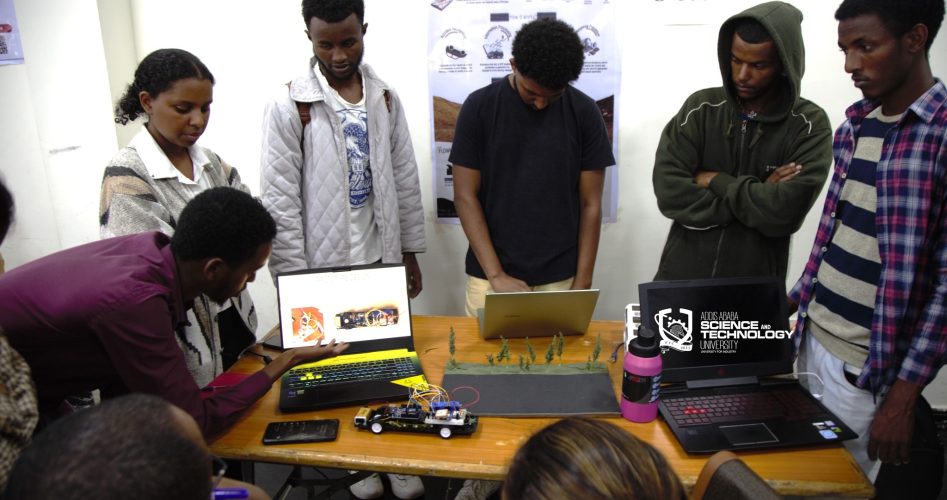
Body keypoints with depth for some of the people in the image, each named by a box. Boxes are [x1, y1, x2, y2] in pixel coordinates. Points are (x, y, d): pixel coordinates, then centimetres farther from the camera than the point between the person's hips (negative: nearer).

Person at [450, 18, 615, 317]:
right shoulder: (479, 107, -5)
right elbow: (465, 197, -6)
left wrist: (583, 282, -5)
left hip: (559, 278, 1)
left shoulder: (584, 113, -2)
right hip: (489, 276, 0)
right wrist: (496, 274, -12)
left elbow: (590, 204, 0)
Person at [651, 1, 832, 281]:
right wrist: (757, 195, -16)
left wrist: (716, 181, -11)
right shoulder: (701, 108, -3)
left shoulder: (809, 125, -7)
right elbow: (669, 192, -14)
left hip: (755, 290, -1)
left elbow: (785, 212, -20)